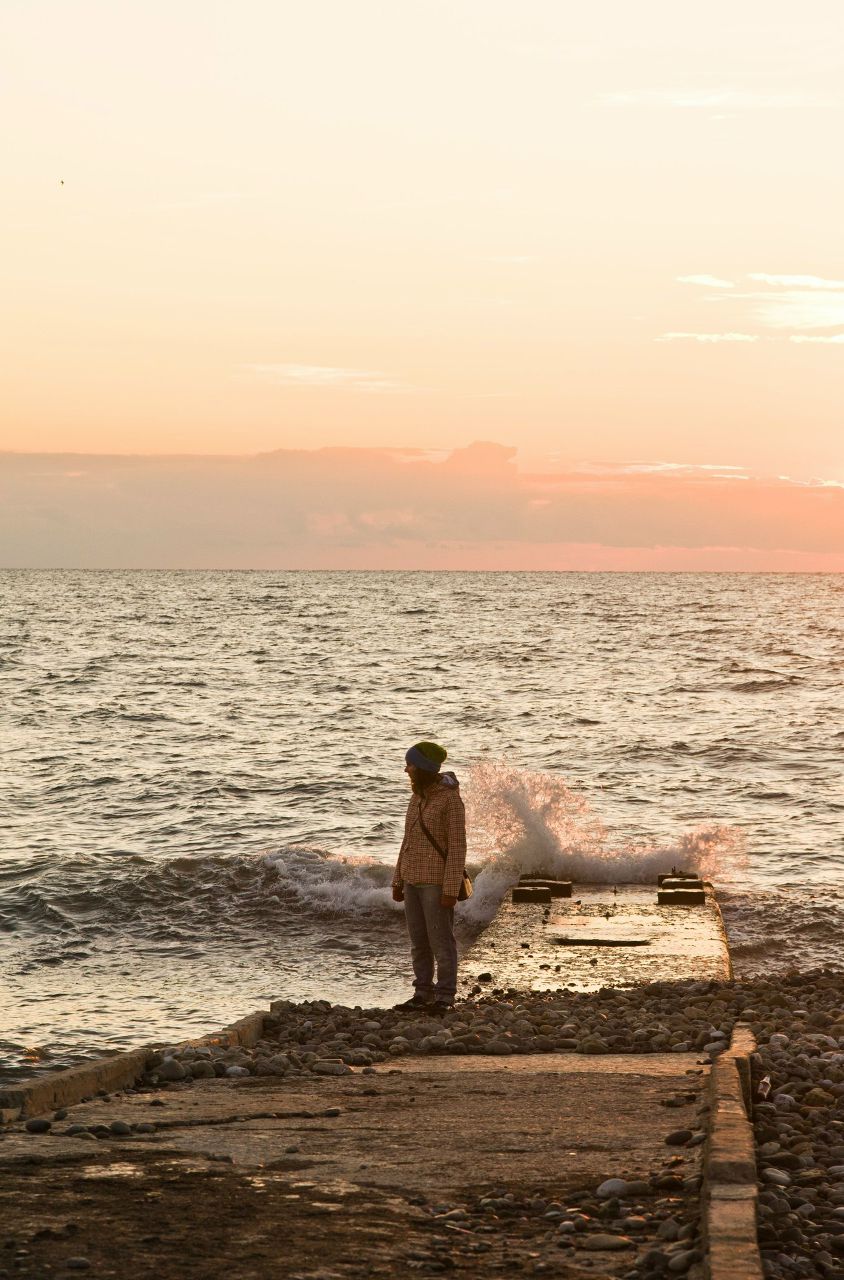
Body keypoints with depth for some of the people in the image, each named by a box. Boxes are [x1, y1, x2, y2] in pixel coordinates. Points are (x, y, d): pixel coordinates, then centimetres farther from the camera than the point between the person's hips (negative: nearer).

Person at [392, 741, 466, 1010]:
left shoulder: (451, 799, -15)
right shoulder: (418, 797, 10)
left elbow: (457, 846, -16)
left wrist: (451, 889, -19)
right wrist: (398, 880, 14)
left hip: (437, 881, -7)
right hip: (414, 879, 7)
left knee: (441, 940, -3)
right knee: (418, 940, 9)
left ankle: (445, 997, 4)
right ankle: (423, 994, 15)